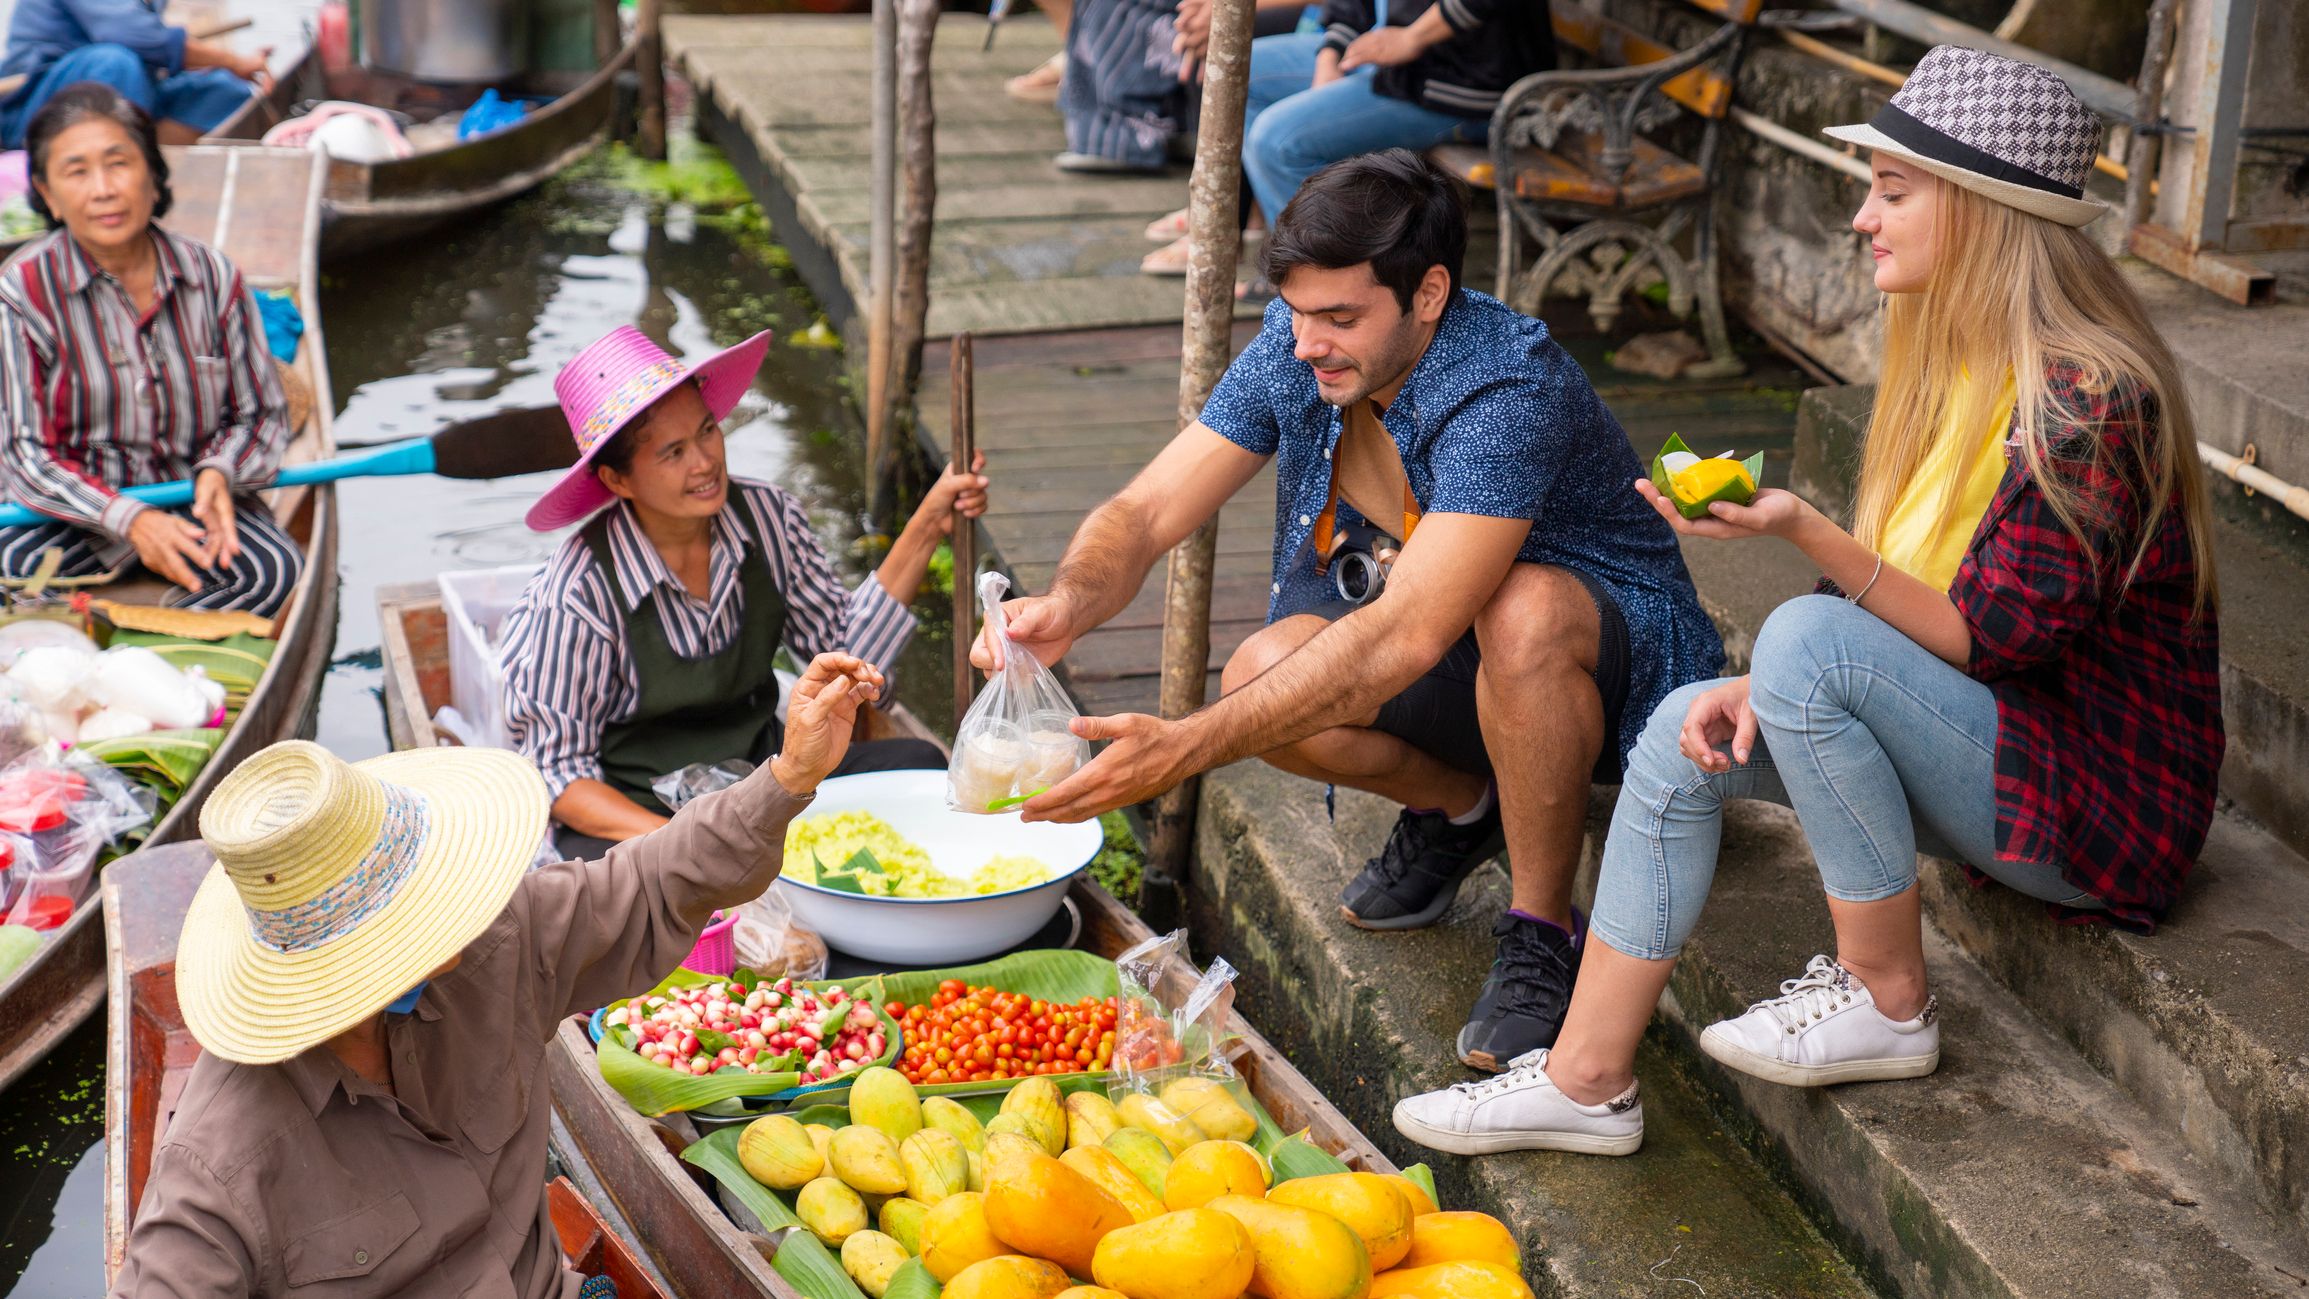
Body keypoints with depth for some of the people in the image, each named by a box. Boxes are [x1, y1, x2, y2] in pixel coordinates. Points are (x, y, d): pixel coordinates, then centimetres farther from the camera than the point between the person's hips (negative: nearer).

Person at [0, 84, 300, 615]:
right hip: (80, 507, -2)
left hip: (193, 494, 2)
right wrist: (129, 519, -27)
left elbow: (262, 413, 6)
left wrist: (217, 472, -17)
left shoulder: (213, 276, -3)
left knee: (276, 568, -28)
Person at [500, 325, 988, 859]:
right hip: (634, 812, -5)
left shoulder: (766, 516, -5)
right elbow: (556, 771, -12)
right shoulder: (579, 594, -18)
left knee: (918, 766, -19)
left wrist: (928, 526, -5)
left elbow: (846, 647, 4)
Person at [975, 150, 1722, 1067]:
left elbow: (1404, 638, -43)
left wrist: (1185, 749, -49)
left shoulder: (1508, 394, -33)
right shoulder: (1293, 353, -12)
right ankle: (1456, 807, 8)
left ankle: (1543, 938, -19)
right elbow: (1145, 512, -13)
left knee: (1520, 611, -40)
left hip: (1617, 654, -6)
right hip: (1463, 677, 6)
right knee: (1265, 678, -24)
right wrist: (1068, 606, -37)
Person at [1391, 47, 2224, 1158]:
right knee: (1685, 732, -4)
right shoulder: (1957, 362, 7)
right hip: (1991, 742, 9)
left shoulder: (2088, 399, -21)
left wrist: (1804, 531, -32)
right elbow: (1896, 598, 10)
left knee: (1810, 638, -28)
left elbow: (1986, 638, -25)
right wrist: (1767, 687, -6)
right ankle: (1587, 1080, -2)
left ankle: (1885, 1001, -12)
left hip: (2098, 805, -9)